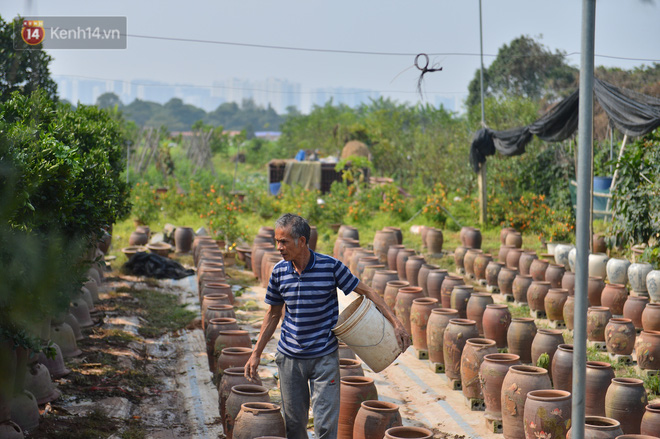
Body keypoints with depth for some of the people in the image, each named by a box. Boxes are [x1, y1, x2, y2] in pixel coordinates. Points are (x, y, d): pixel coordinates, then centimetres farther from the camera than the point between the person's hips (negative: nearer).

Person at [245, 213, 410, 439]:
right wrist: (256, 353, 9)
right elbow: (273, 314, 11)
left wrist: (395, 322, -10)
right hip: (290, 358, 3)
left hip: (324, 357, -3)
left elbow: (366, 292, -3)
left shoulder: (330, 266, -11)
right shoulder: (279, 272, -1)